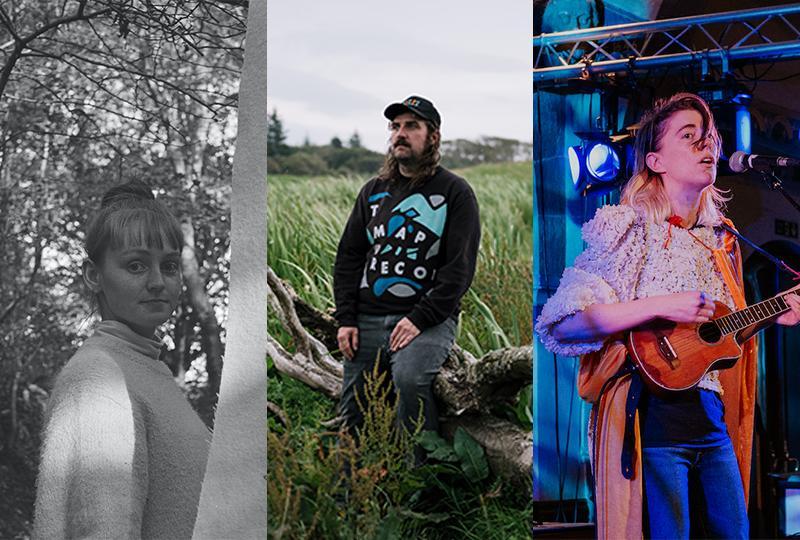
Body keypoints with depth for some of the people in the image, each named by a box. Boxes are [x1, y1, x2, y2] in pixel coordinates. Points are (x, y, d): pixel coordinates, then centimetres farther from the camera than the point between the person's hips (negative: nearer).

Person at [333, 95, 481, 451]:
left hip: (428, 318, -5)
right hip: (367, 319, 5)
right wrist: (346, 319, 3)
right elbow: (348, 257, 17)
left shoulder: (455, 192, 2)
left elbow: (460, 266, -6)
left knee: (409, 378, -32)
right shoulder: (374, 191, 17)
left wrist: (419, 320, -16)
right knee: (351, 418, 1)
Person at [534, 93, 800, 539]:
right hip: (652, 420, -7)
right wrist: (661, 306, -21)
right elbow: (561, 324, -15)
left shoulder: (720, 239, 15)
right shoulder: (627, 228, -5)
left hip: (714, 417, 7)